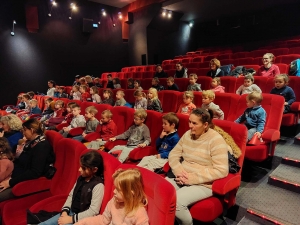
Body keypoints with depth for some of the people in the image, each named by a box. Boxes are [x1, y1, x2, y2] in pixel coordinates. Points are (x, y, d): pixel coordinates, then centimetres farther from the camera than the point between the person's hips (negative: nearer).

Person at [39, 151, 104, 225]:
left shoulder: (98, 185, -20)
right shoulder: (81, 178, 4)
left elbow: (93, 211, -20)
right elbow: (71, 195, 14)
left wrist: (71, 219, -17)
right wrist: (65, 211, -2)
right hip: (70, 212, 8)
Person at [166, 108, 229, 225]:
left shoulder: (216, 140, -14)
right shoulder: (188, 134, 5)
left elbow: (221, 171, -20)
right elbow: (173, 154, 8)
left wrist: (193, 178, -21)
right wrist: (179, 171, -12)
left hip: (203, 184, -5)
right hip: (182, 178, 6)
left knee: (176, 202, -27)